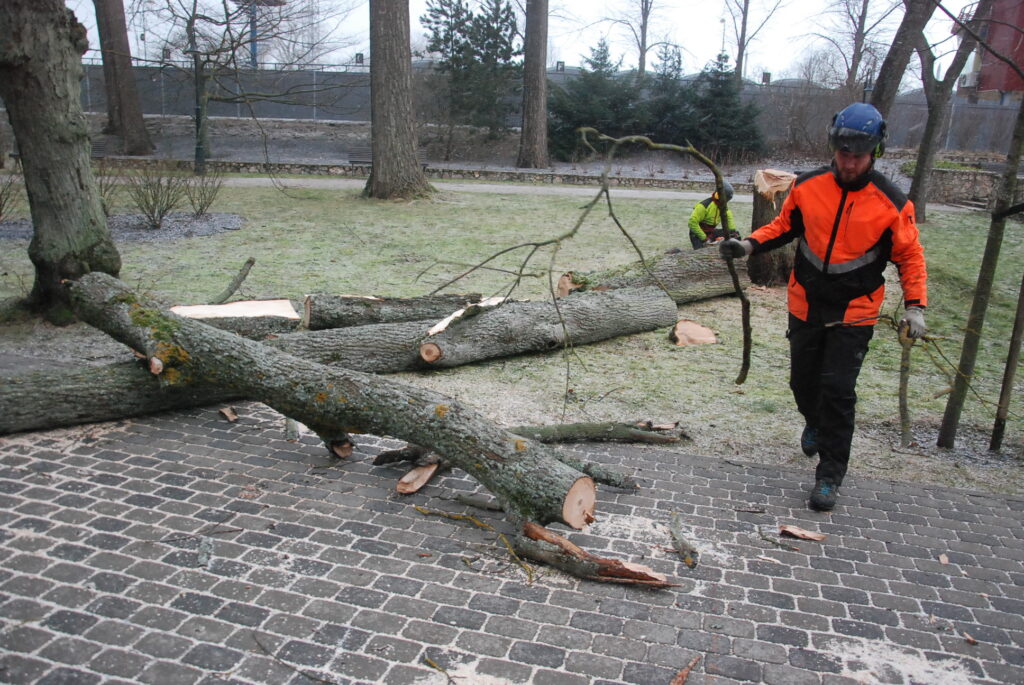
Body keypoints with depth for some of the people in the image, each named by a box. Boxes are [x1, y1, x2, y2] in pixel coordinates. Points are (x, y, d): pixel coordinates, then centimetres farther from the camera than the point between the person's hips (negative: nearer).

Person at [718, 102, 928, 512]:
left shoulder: (891, 204, -10)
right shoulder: (808, 187, -5)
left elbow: (910, 256, -1)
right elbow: (784, 226, 10)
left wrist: (915, 306, -11)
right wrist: (750, 245, -7)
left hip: (854, 314, -3)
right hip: (805, 306, 3)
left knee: (837, 390, -8)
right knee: (803, 380, 16)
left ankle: (829, 476, 5)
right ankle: (815, 424, 51)